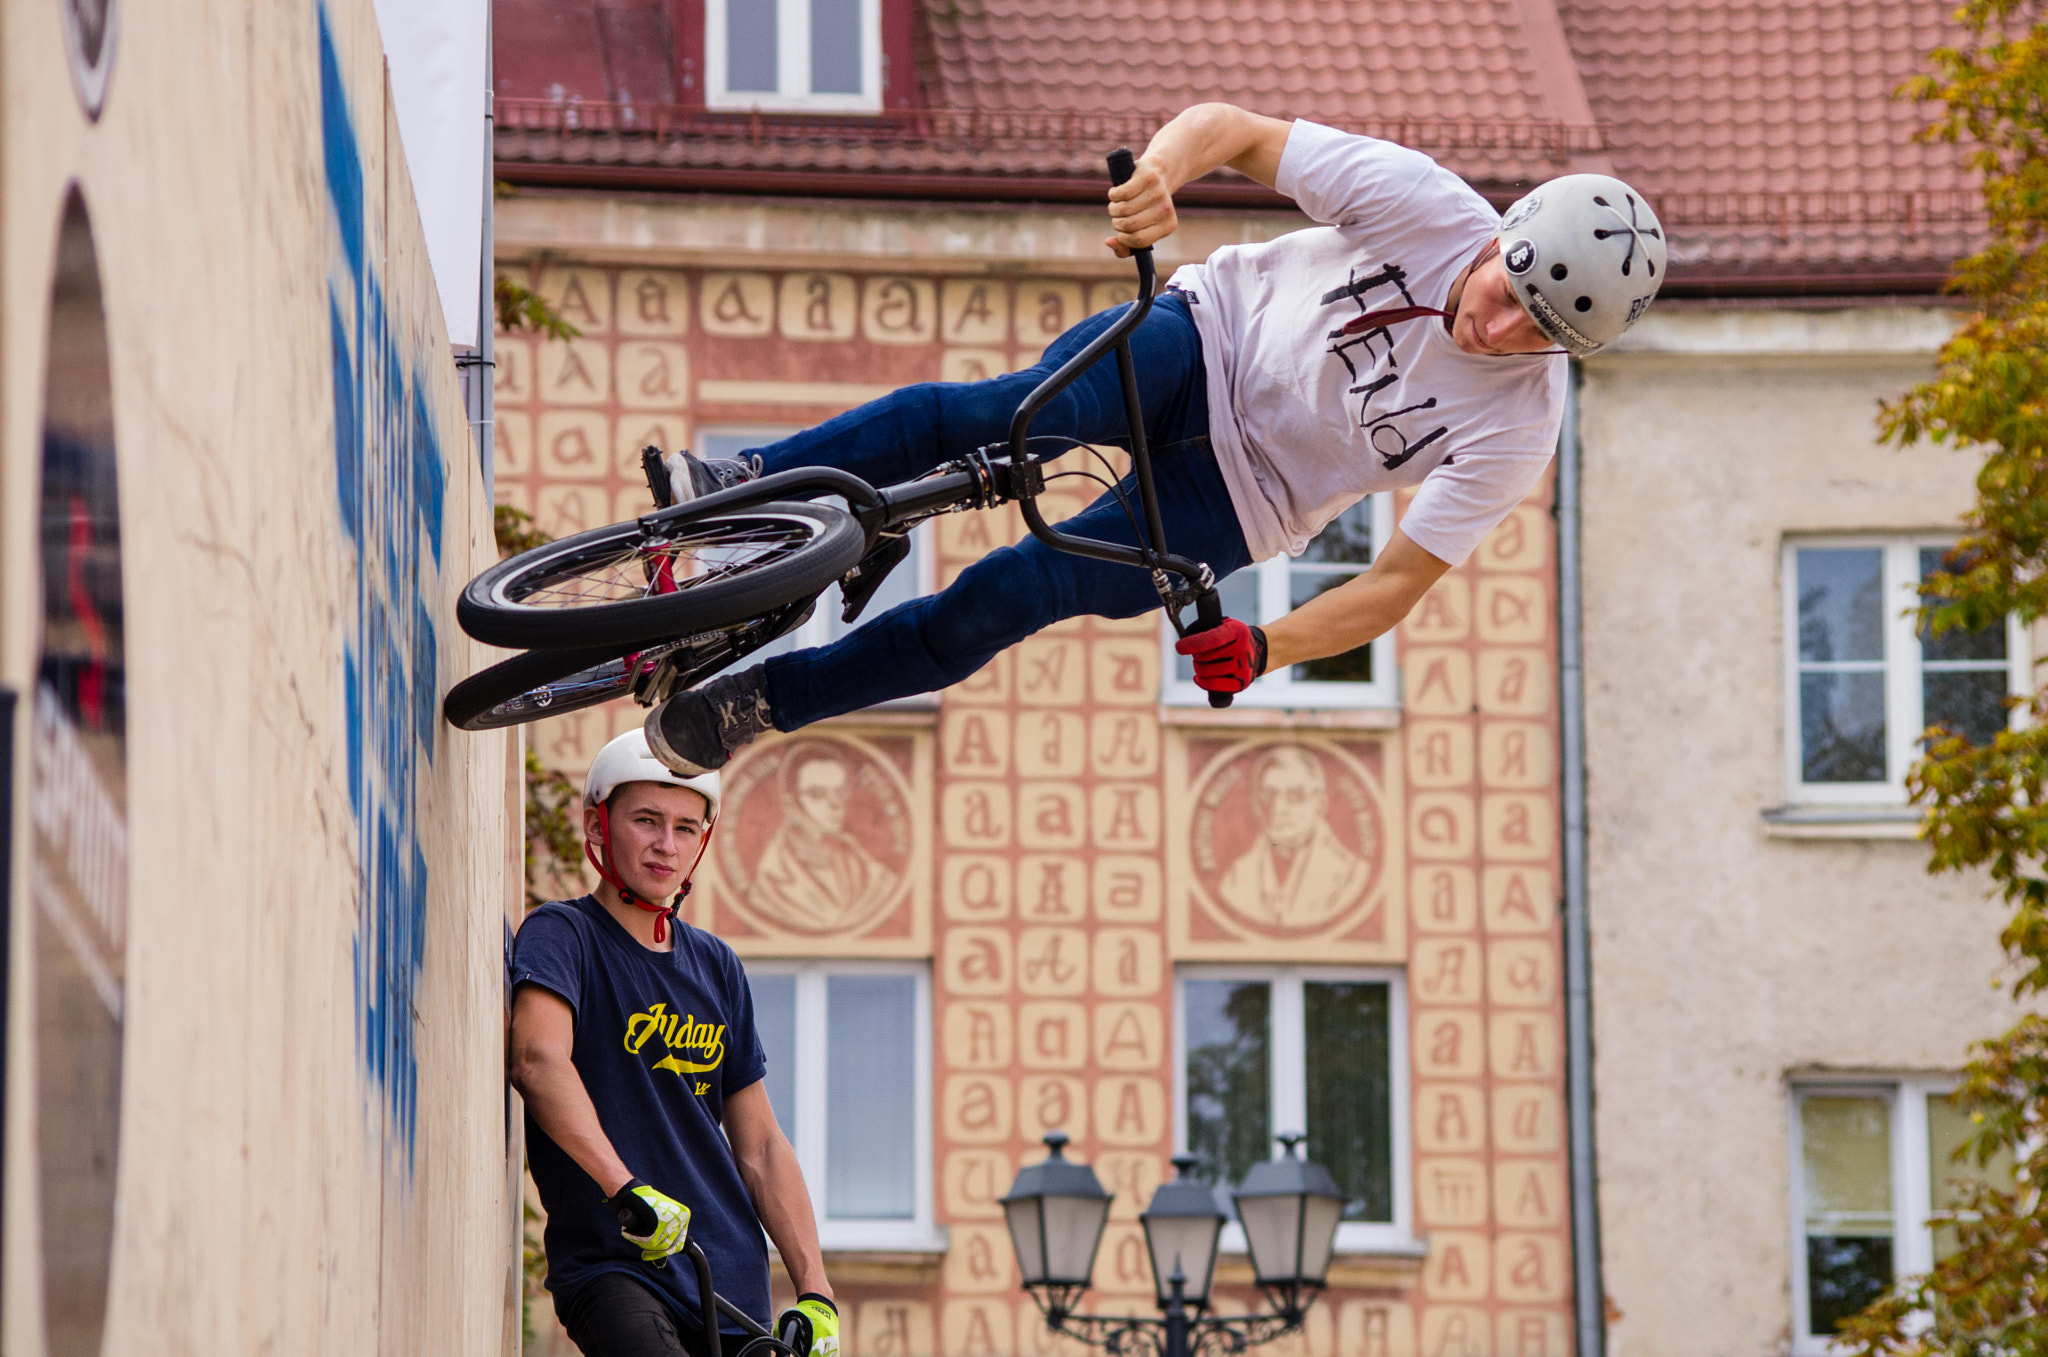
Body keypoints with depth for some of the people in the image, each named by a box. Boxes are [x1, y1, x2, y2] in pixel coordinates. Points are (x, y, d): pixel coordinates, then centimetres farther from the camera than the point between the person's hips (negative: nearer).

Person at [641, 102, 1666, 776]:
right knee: (1019, 410, -33)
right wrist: (1161, 170, -37)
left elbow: (1399, 582, -19)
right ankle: (756, 487, -28)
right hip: (1208, 338, 0)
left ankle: (768, 700, -6)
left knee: (1004, 599, -18)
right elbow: (1231, 128, -14)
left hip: (1239, 498, 0)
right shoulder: (1426, 203, -20)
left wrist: (1264, 648, -35)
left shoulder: (1519, 432, -21)